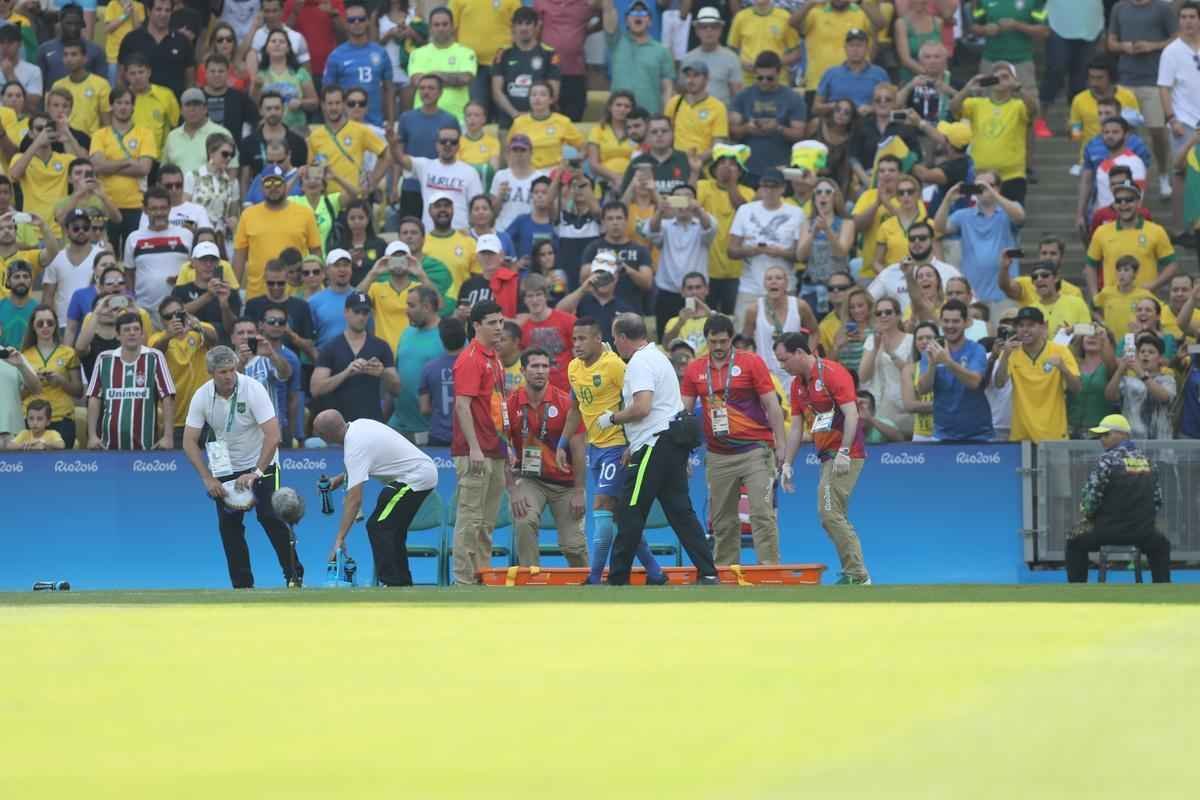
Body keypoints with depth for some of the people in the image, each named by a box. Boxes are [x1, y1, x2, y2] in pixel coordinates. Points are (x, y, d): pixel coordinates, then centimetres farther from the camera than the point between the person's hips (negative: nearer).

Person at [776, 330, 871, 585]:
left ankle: (857, 575, -12)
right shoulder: (798, 384, 14)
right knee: (834, 516, 8)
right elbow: (796, 427, 18)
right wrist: (787, 464, 13)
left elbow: (851, 414, -18)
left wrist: (843, 452, -26)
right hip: (827, 456, 9)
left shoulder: (832, 373, -12)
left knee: (830, 514, -13)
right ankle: (855, 574, 11)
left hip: (844, 456, -9)